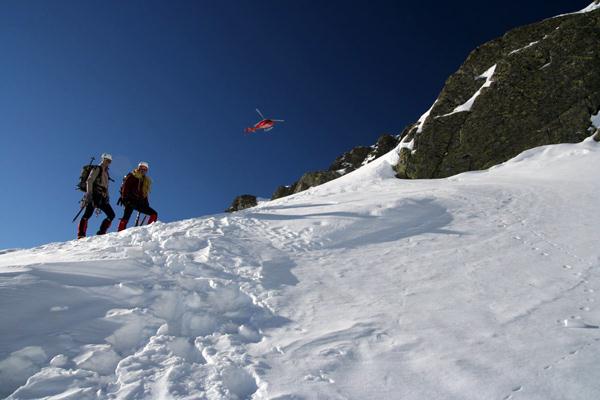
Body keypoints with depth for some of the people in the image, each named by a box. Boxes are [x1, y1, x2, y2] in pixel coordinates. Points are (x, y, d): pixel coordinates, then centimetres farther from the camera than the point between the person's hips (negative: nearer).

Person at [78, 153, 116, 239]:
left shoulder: (106, 172, 25)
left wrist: (106, 197, 18)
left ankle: (101, 233, 3)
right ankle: (81, 235, -21)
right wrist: (89, 193, -20)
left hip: (102, 198, 8)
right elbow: (89, 181, -9)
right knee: (88, 214, -19)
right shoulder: (97, 169, 3)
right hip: (94, 195, -8)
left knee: (111, 215, 0)